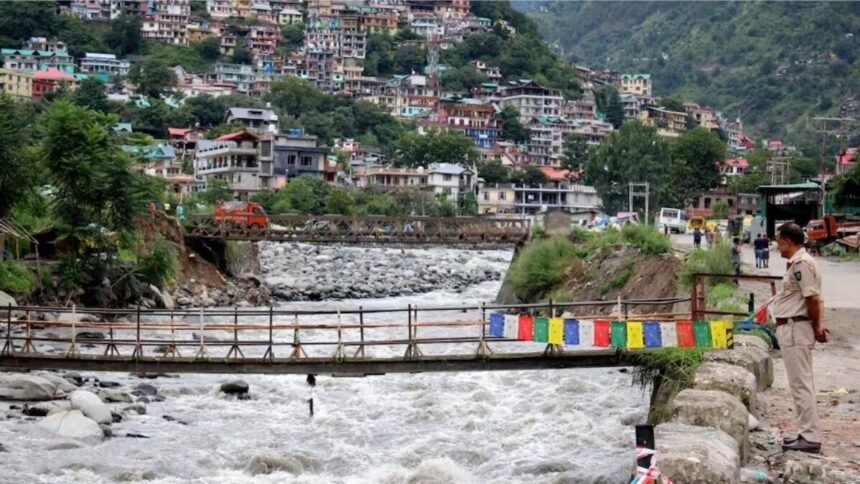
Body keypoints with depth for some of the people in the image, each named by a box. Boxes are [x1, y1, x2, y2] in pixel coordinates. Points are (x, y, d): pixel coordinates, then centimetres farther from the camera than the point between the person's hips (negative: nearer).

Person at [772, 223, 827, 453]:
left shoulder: (801, 263, -17)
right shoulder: (797, 262, 15)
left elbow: (813, 299, -20)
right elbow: (814, 299, 16)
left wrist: (816, 327, -9)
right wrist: (817, 325, 9)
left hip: (795, 328, -11)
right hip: (791, 328, 11)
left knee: (801, 384, -8)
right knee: (801, 383, 15)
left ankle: (810, 438, -5)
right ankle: (807, 432, 23)